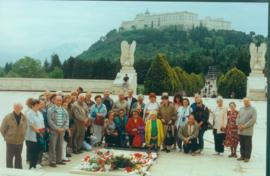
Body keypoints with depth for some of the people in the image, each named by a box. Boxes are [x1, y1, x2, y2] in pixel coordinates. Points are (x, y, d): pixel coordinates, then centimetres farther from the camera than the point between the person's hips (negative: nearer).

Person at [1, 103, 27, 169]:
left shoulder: (24, 118, -1)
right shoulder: (8, 117, -11)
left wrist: (22, 137, 9)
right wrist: (7, 137, 5)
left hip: (20, 142, 3)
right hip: (10, 142, -3)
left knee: (18, 158, 14)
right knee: (9, 158, 4)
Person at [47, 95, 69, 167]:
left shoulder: (64, 110, 12)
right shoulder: (50, 110, -3)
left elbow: (67, 120, 10)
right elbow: (50, 120, -10)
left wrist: (64, 128, -5)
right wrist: (57, 128, -14)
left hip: (62, 131, 5)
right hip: (54, 131, -5)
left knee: (60, 146, 10)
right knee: (52, 147, -3)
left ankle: (59, 160, 20)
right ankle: (52, 161, 2)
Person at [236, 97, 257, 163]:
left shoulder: (253, 109, -3)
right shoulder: (241, 109, 16)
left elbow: (253, 119, -13)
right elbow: (238, 117, 16)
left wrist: (245, 126, -16)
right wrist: (238, 124, -2)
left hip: (248, 131, -5)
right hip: (240, 130, 5)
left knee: (248, 145, 0)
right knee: (242, 144, 10)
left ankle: (247, 157, 7)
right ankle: (242, 156, 20)